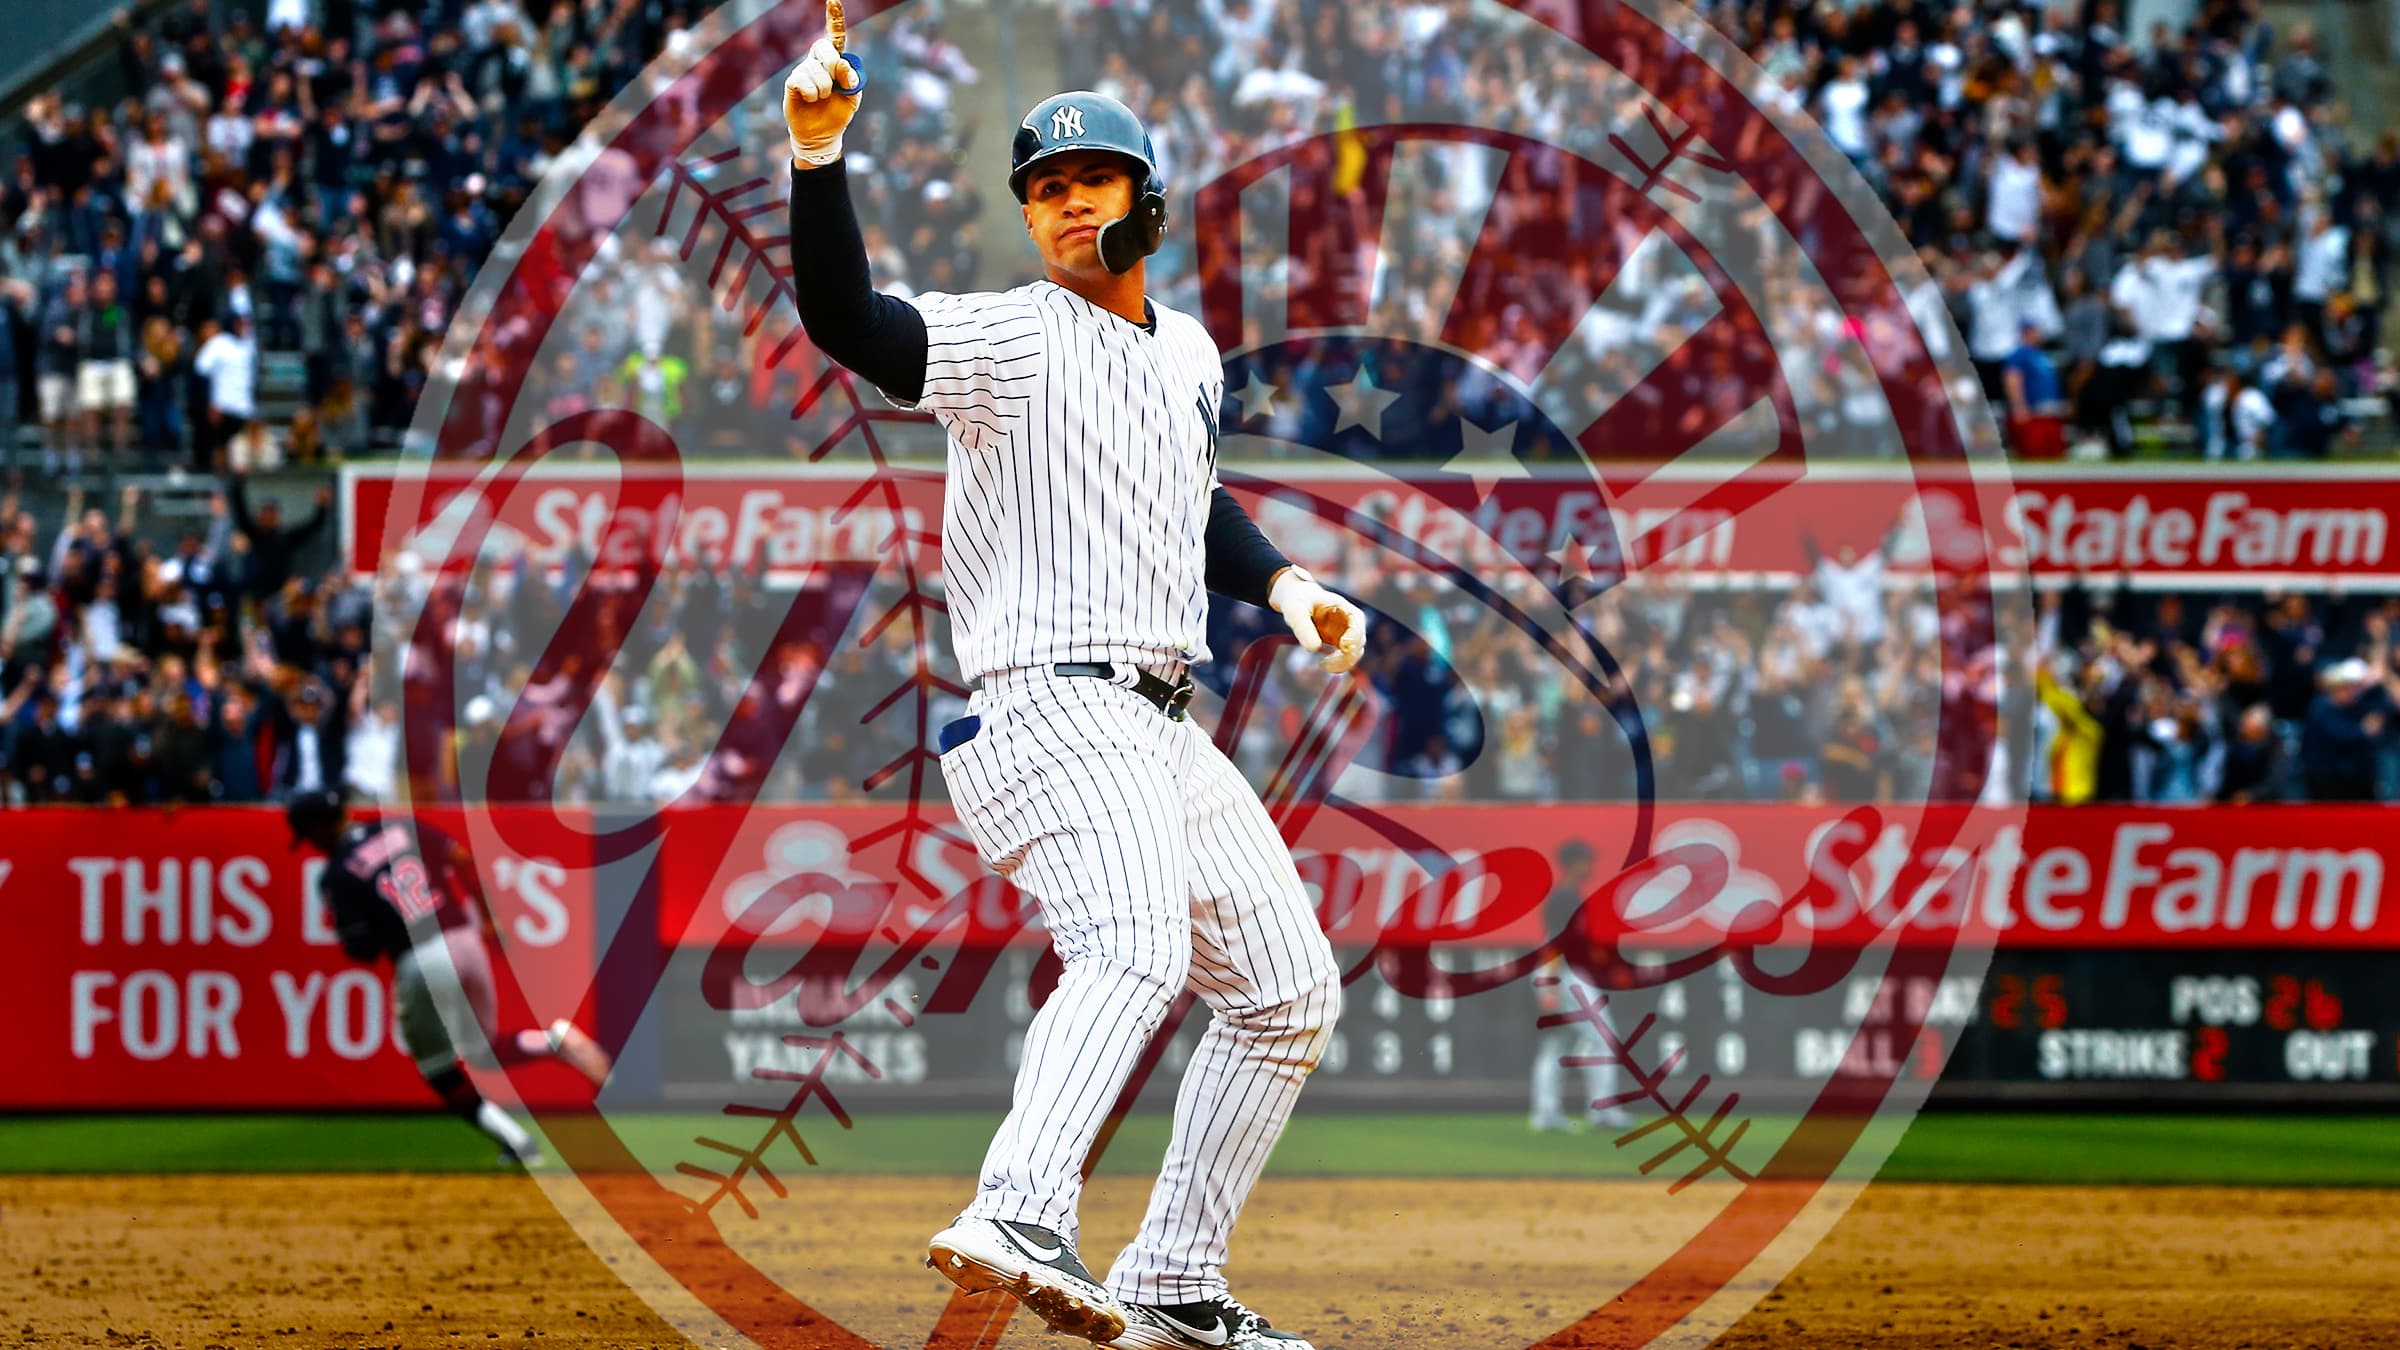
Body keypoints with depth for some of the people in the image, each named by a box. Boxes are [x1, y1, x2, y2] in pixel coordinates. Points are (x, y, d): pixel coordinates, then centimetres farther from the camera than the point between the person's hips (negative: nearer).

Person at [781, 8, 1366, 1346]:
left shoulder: (1189, 352, 17)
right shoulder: (1013, 340, -6)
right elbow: (846, 319, -24)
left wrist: (1282, 582, 15)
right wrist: (819, 154, -37)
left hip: (1168, 733, 9)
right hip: (1055, 710, -9)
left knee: (1292, 995, 13)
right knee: (1137, 943, -34)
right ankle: (1019, 1221, -55)